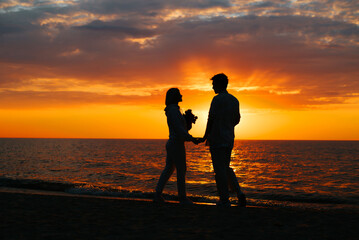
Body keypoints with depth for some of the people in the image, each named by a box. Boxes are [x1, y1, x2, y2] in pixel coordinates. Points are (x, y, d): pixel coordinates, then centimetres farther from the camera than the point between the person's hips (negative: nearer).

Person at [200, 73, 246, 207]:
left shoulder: (217, 99, -12)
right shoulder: (234, 100, 10)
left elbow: (211, 119, -14)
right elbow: (237, 120, 16)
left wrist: (205, 136, -3)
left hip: (217, 139, -7)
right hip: (229, 139, 7)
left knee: (220, 170, -1)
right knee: (226, 168, 17)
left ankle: (224, 200, 2)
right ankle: (239, 193, 1)